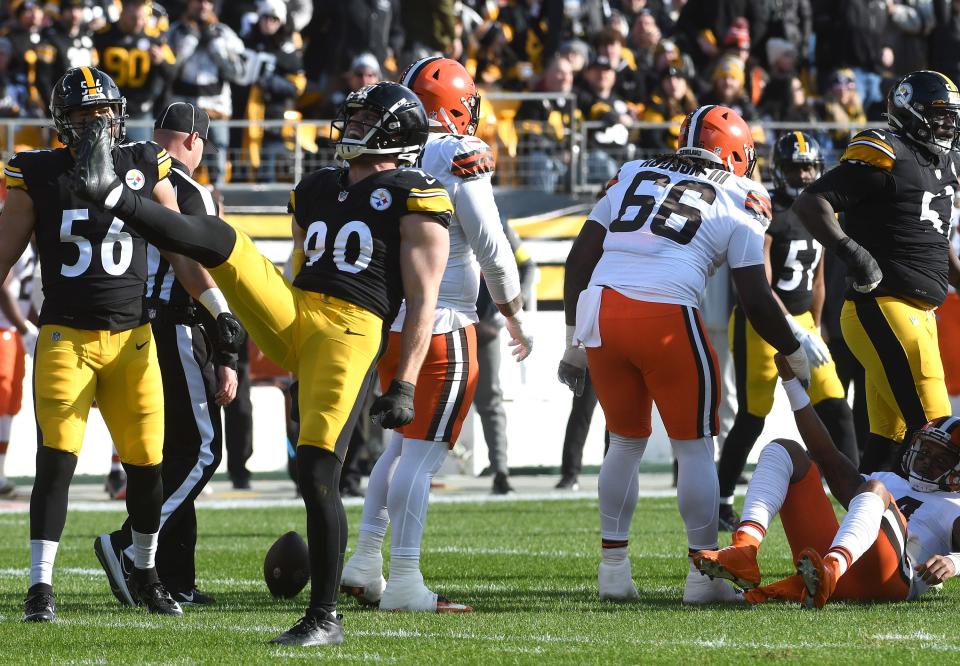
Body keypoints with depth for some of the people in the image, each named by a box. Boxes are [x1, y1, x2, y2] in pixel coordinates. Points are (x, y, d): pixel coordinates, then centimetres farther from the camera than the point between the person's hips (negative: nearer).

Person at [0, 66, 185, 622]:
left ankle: (146, 573, 27)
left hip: (132, 339, 2)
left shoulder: (145, 170, 3)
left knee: (147, 463, 5)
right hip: (66, 338, -2)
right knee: (57, 460, -12)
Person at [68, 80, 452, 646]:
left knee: (317, 475, -10)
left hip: (348, 333, -6)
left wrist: (405, 384, -11)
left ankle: (325, 617, -2)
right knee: (220, 241, -14)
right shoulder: (316, 191, 22)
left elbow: (423, 299, -4)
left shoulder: (416, 201, 1)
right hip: (290, 314, 6)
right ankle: (109, 193, -25)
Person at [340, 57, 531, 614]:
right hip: (442, 327, -7)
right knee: (423, 453, -4)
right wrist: (517, 318, 0)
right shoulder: (460, 156, -11)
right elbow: (492, 251, -11)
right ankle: (404, 584, -5)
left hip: (386, 320, 7)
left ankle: (366, 562, 17)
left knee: (405, 443, 20)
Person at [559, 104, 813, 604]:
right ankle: (703, 573, 9)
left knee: (626, 441, 20)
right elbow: (756, 300, 6)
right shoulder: (738, 202, 11)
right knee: (694, 446, 10)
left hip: (599, 312, 4)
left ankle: (613, 568, 19)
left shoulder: (632, 176, 22)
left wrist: (574, 343, 24)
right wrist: (797, 357, 21)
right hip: (666, 319, -4)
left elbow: (579, 259, 18)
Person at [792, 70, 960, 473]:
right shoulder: (885, 155, -9)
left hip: (920, 314, 9)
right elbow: (809, 203, -16)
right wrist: (849, 250, -26)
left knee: (889, 439, 10)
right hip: (884, 308, -9)